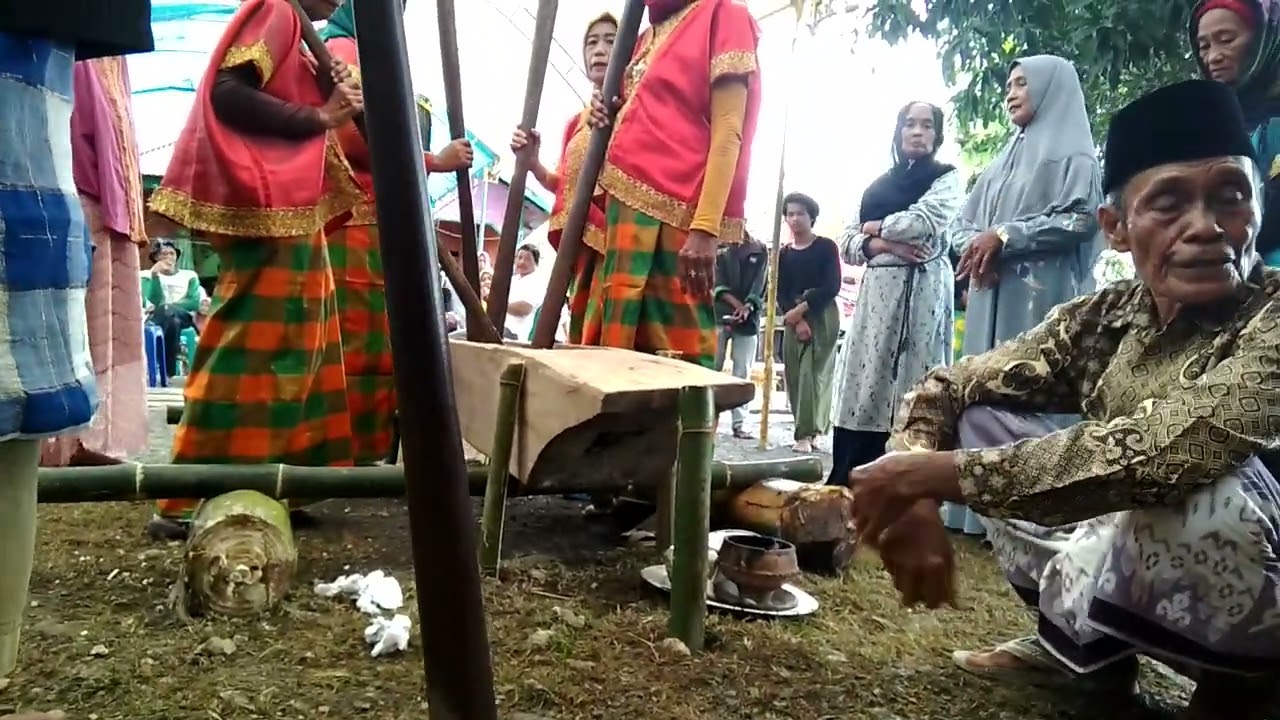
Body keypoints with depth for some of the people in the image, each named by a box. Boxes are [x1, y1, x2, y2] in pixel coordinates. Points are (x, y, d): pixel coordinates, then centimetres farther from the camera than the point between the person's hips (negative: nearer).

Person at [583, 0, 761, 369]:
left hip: (673, 215, -8)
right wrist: (609, 118, 10)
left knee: (672, 352, -11)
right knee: (616, 342, 5)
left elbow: (727, 131, -8)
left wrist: (705, 228, -18)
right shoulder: (646, 39, 24)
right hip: (625, 208, 8)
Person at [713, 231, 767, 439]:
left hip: (748, 319, 0)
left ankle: (739, 423, -1)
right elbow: (717, 283, 0)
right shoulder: (720, 249, 9)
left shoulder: (760, 251, 10)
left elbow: (759, 285, 1)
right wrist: (736, 304, -15)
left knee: (742, 373, -1)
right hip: (720, 315, 0)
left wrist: (748, 307, -17)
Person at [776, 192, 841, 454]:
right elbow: (781, 294, 5)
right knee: (794, 376, 0)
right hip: (793, 319, 4)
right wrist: (796, 320, -11)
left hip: (822, 316, -4)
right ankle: (812, 428, 10)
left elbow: (832, 286, -9)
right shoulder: (783, 254, 11)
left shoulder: (826, 247, -1)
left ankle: (806, 433, -13)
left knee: (814, 373, -12)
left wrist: (802, 309, -14)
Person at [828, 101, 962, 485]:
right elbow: (848, 243, 13)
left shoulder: (947, 177, 9)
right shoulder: (878, 184, 22)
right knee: (863, 386, -1)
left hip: (922, 290, -4)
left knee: (911, 388, -10)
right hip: (876, 291, 4)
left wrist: (877, 227, 3)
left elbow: (925, 220, -11)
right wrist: (881, 245, -7)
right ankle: (847, 484, 0)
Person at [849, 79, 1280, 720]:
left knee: (1193, 480, -38)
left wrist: (943, 472, -32)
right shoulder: (1103, 319, -4)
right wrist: (913, 499, -23)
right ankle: (1085, 646, 5)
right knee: (982, 416, -1)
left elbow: (1165, 452, -39)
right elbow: (944, 390, -2)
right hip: (1143, 567, 6)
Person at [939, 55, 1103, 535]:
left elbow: (1082, 218, -11)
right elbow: (960, 224, 19)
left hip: (1041, 298, -7)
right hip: (990, 299, 7)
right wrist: (977, 244, -5)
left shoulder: (1073, 154, 5)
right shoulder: (1003, 162, 25)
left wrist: (1004, 236, -14)